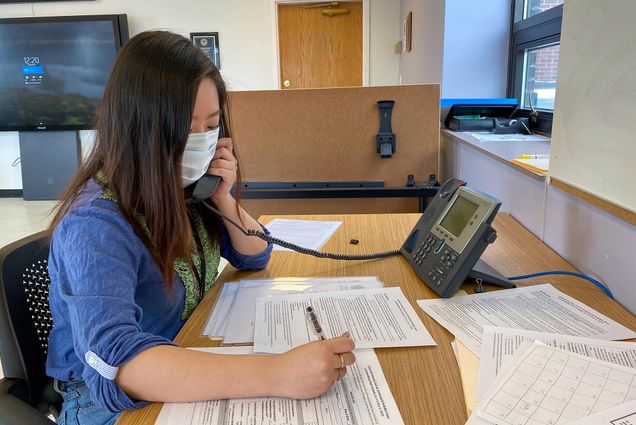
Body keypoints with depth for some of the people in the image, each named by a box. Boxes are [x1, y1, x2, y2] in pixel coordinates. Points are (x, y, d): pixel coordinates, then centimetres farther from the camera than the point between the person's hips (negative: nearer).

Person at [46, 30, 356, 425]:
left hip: (190, 377, 6)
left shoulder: (183, 187, -7)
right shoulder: (94, 224, -26)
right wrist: (277, 375, -49)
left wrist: (222, 197, -15)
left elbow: (255, 258, 5)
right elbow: (113, 360, -40)